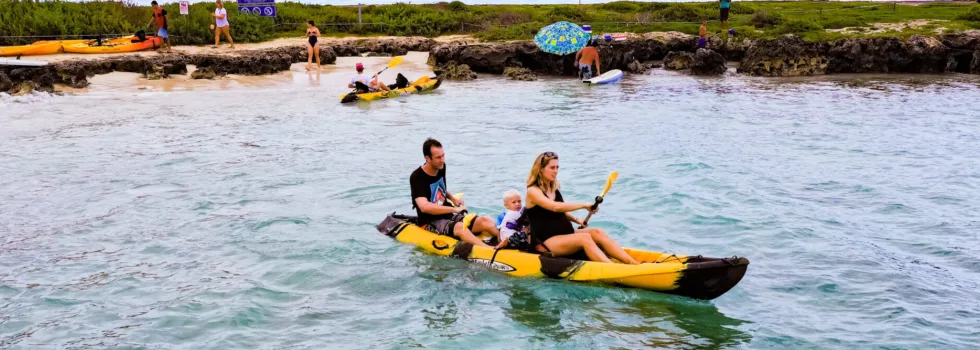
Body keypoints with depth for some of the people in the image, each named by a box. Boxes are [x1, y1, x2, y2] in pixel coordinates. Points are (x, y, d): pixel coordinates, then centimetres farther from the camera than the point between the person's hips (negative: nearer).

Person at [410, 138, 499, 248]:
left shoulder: (441, 167, 6)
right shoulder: (417, 177, -17)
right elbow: (424, 207, -30)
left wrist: (452, 198, 10)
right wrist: (454, 209, -28)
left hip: (447, 216, 8)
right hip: (430, 223, -8)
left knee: (486, 221, -14)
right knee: (459, 227, -37)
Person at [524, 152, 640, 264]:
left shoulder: (555, 188, 15)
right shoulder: (533, 191, -10)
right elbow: (555, 207, -26)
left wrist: (576, 220, 5)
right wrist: (584, 205, -23)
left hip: (565, 234, 8)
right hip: (545, 243, -8)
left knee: (597, 233, -16)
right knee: (584, 237, -30)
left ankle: (635, 264, -28)